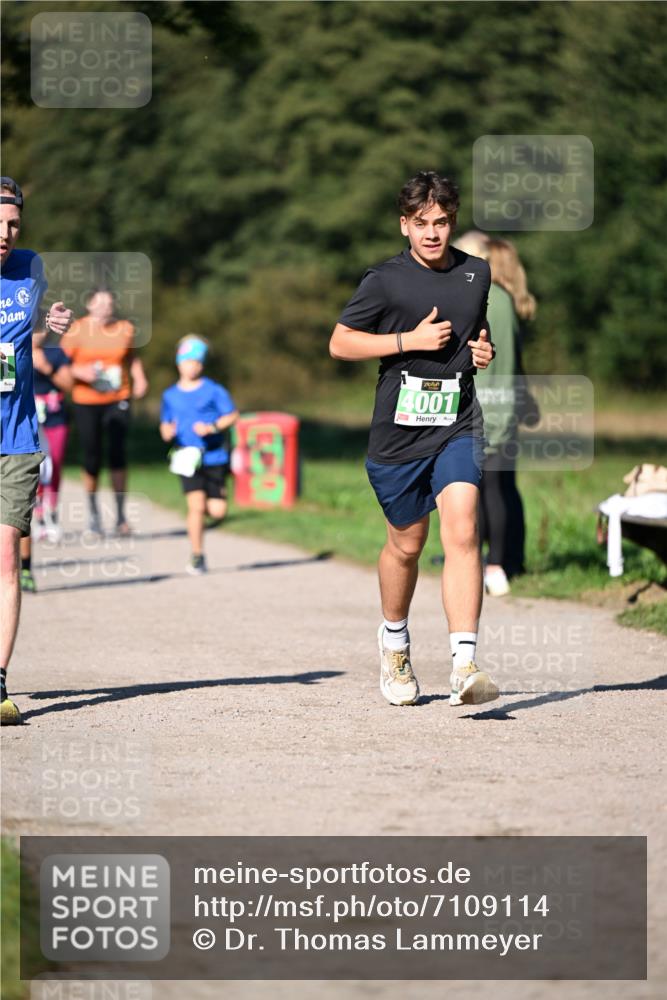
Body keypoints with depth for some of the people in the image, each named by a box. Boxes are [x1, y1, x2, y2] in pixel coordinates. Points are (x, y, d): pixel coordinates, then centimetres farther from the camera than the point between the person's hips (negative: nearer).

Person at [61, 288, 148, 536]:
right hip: (86, 402, -1)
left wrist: (139, 378, 5)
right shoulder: (77, 330, -3)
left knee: (118, 455, -9)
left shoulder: (125, 329, 5)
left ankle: (120, 515, -3)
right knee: (92, 459, 2)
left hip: (117, 400, 1)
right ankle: (92, 510, 25)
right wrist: (80, 372, -19)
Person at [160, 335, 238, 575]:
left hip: (214, 458, -1)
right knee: (196, 506, -12)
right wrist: (167, 432, -8)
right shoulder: (171, 395, 8)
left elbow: (232, 415, 1)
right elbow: (165, 426, 16)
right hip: (187, 458, 1)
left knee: (217, 511, -5)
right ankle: (197, 556, -1)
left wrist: (212, 427, -15)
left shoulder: (213, 391, 0)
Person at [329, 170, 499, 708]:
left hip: (458, 426, 1)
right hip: (398, 430, -1)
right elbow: (339, 343, -1)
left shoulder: (478, 274, 8)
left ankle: (464, 667, -23)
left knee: (462, 532, -18)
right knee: (407, 543, 12)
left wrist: (485, 350, 4)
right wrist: (410, 340, -11)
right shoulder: (385, 280, -4)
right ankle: (395, 640, 41)